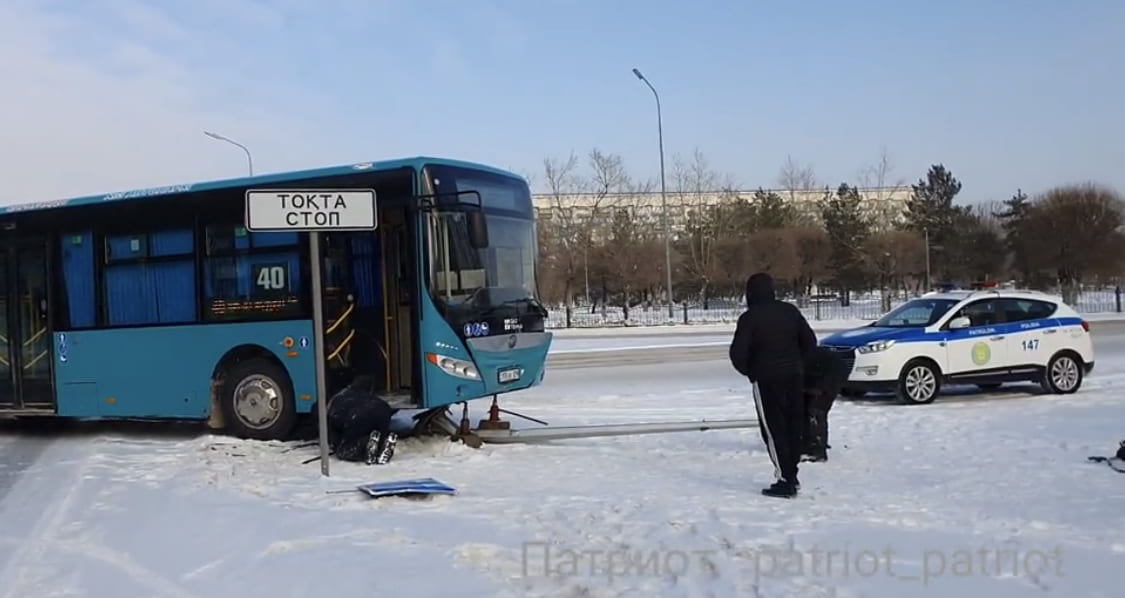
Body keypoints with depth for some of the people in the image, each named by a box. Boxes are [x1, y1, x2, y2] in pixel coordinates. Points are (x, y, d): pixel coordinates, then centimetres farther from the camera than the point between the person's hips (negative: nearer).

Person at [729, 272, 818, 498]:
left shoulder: (749, 318, -12)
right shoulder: (790, 311, 5)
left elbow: (737, 352, -15)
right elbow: (810, 341, 9)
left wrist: (749, 371, 3)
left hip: (766, 380, -6)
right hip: (794, 377, 6)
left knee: (774, 429, -1)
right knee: (794, 427, 14)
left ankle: (785, 480, -4)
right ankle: (791, 475, 22)